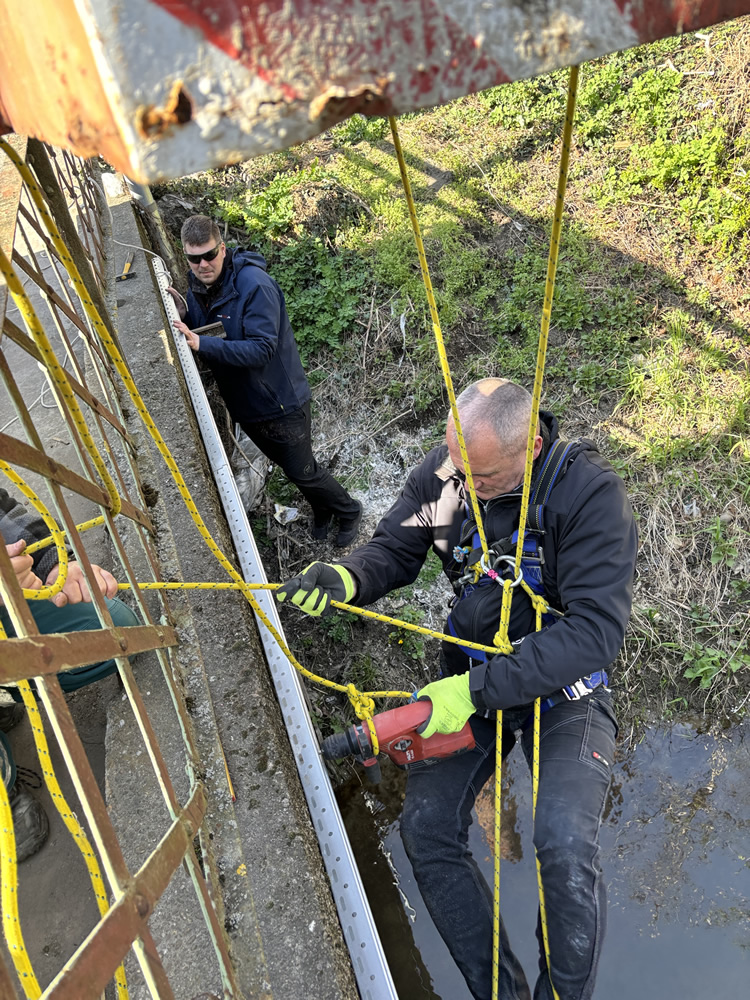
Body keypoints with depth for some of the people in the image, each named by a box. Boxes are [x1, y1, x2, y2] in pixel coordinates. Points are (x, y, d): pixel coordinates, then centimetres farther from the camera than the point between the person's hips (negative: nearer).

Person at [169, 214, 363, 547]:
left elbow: (261, 349, -32)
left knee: (302, 471, 6)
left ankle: (348, 510, 33)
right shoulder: (196, 288, 0)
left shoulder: (254, 284, -25)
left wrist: (202, 344, -39)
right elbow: (195, 340, 6)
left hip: (281, 402, -7)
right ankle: (321, 509, 49)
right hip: (244, 405, 7)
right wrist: (183, 316, -15)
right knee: (289, 466, 23)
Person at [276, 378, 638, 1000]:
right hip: (472, 673, 4)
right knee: (426, 829, -3)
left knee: (565, 845, -21)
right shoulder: (444, 470, -10)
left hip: (566, 681, -4)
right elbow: (393, 552, -2)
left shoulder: (591, 491, -24)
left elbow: (597, 629, -29)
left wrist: (476, 690, -32)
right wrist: (344, 579, -26)